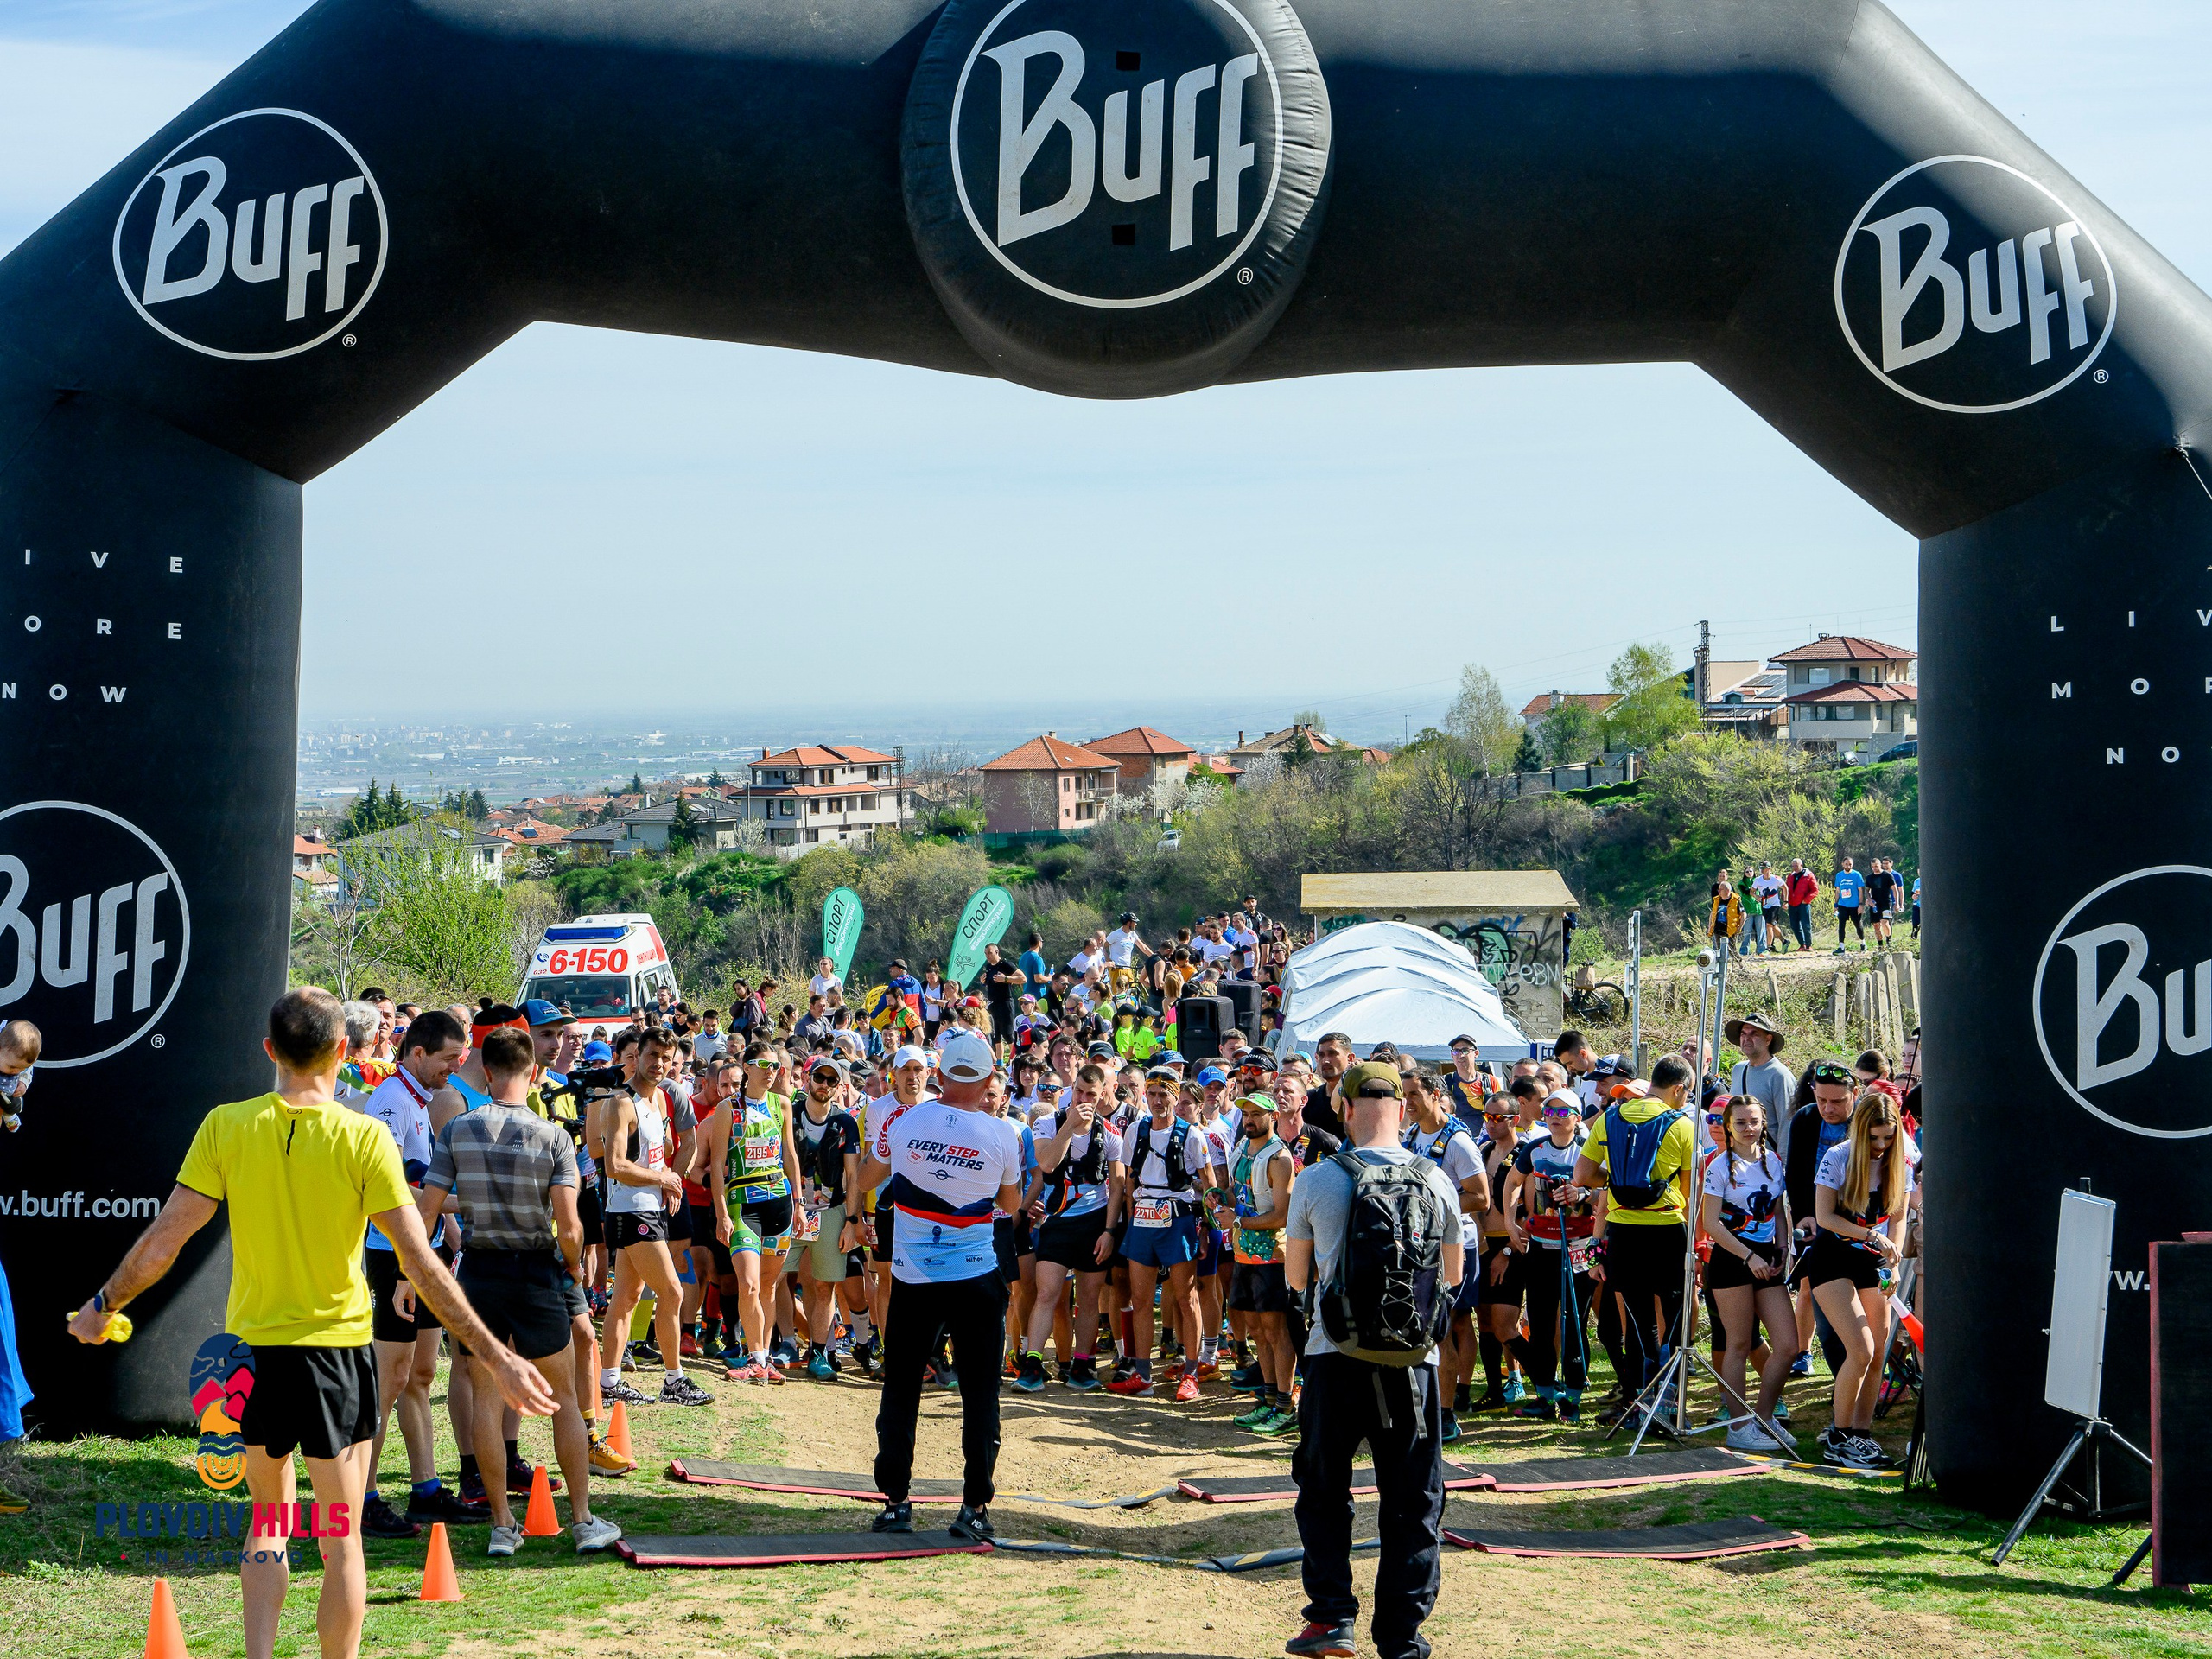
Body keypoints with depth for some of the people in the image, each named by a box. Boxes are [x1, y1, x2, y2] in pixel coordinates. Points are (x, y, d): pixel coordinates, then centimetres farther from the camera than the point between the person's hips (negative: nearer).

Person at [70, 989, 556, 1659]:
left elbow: (164, 1240, -5)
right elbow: (421, 1264, -14)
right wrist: (494, 1356, -8)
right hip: (336, 1351, -3)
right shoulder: (365, 1138, -12)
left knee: (268, 1520, 20)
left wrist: (103, 1305, 13)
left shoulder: (227, 1126, -6)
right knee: (341, 1542, 8)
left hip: (249, 1347, 3)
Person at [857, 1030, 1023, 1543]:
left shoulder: (904, 1121, -6)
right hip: (977, 1279, -1)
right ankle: (975, 1507, 2)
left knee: (900, 1389, 11)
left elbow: (866, 1178, 12)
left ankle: (895, 1501, 12)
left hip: (913, 1279, 1)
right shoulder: (1002, 1135, -7)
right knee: (980, 1393, 5)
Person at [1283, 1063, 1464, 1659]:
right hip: (1412, 1359, 1)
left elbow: (1296, 1277, 7)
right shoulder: (1436, 1182, -1)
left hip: (1336, 1355, -1)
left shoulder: (1316, 1181, -6)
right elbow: (1452, 1275, 13)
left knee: (1323, 1492, 14)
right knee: (1412, 1503, 9)